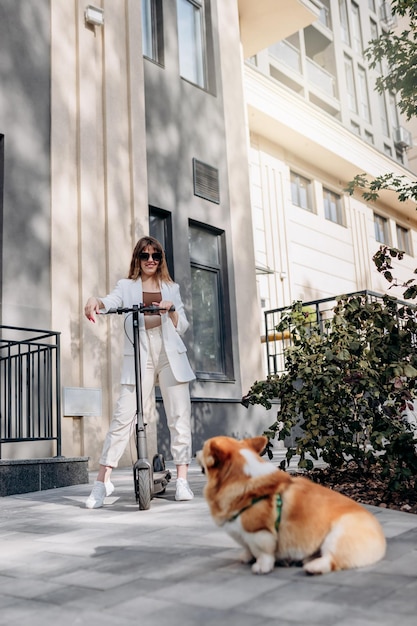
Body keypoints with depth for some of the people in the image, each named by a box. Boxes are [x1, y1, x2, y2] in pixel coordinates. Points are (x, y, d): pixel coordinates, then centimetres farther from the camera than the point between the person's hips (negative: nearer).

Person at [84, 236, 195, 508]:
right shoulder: (127, 286, 14)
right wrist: (95, 301, -31)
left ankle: (182, 480, 6)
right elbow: (110, 302, -8)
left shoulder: (171, 288, 19)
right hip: (138, 356, -2)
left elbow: (182, 327, 13)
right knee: (123, 417, -9)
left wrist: (171, 310, -7)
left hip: (170, 355, 2)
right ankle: (102, 481, -2)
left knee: (180, 417, -2)